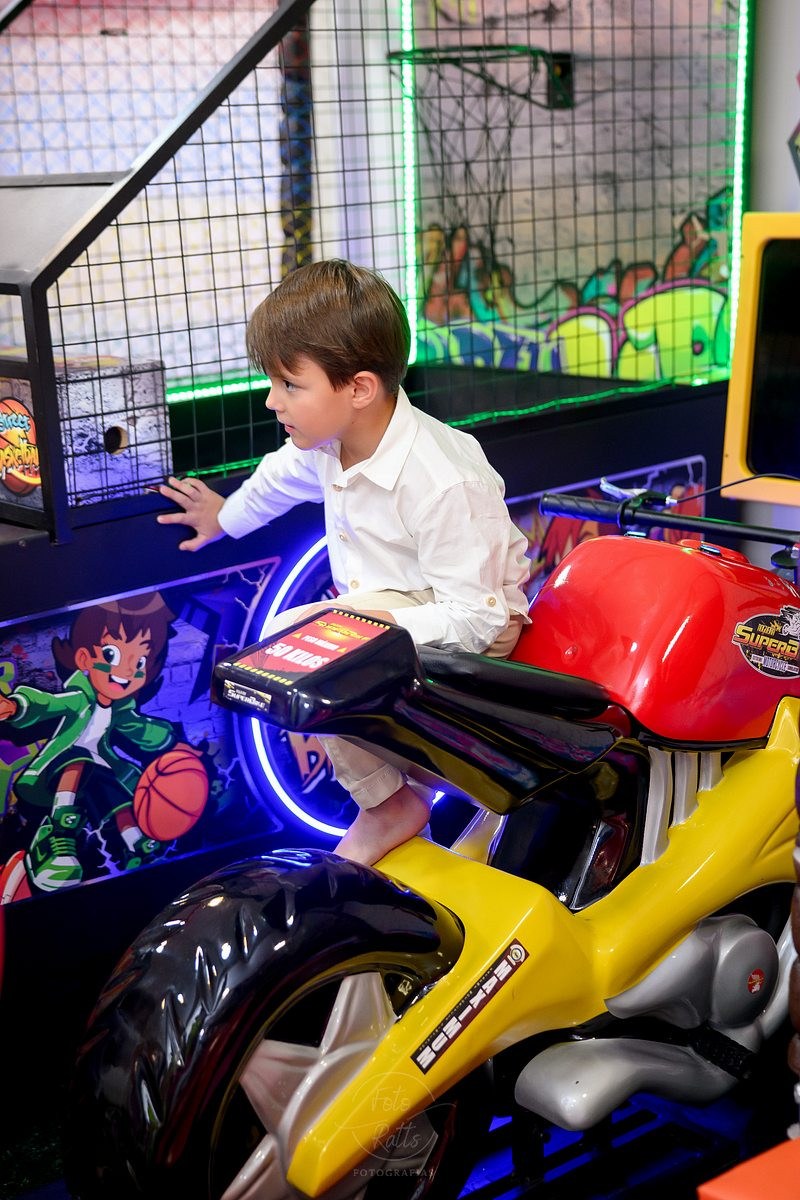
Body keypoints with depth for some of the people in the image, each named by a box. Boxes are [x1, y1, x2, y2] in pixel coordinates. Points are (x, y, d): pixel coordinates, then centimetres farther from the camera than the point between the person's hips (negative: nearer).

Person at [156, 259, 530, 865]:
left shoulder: (446, 486, -32)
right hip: (379, 605, 10)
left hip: (474, 628, -10)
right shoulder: (330, 441, -5)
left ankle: (388, 804, -10)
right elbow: (282, 475, 21)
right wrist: (226, 517, 39)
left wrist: (374, 623, -40)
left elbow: (474, 619, -29)